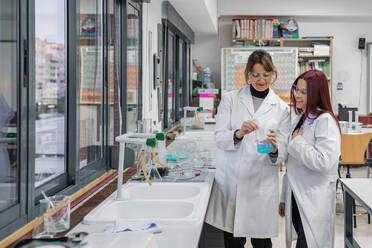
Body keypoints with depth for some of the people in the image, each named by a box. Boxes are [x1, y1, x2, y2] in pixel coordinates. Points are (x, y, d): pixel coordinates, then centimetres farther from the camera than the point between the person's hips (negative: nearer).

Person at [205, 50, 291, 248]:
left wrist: (275, 150, -20)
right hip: (230, 180, 0)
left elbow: (283, 151, 3)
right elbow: (219, 138, -3)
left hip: (262, 184, 0)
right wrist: (238, 134, -23)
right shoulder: (230, 99, 6)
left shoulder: (281, 108, 7)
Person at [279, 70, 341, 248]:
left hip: (315, 203, -8)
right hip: (296, 198, 8)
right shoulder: (300, 119, 13)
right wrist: (284, 197, 21)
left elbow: (324, 161, -26)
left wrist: (297, 142, -13)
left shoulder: (325, 121, -13)